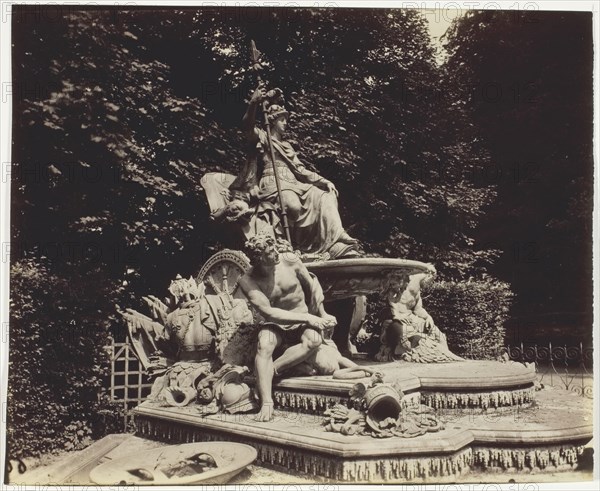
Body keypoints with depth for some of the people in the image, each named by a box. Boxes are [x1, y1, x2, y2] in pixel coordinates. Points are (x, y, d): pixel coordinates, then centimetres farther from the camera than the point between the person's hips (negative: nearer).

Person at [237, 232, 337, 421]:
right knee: (264, 346, -34)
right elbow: (268, 312, -22)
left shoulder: (290, 260, -10)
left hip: (304, 319, 2)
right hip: (274, 323, -2)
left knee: (314, 340, -32)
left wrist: (322, 315, 7)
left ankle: (271, 370, -25)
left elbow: (311, 285, 6)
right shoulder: (247, 281, -17)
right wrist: (307, 318, -23)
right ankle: (266, 403, -38)